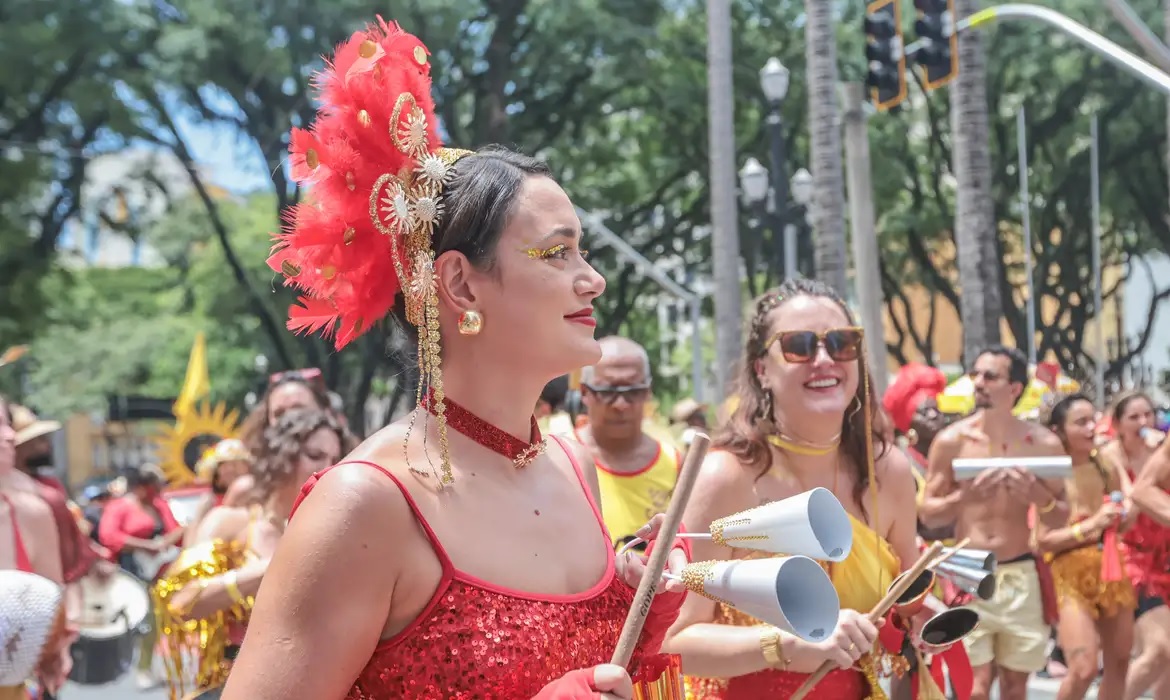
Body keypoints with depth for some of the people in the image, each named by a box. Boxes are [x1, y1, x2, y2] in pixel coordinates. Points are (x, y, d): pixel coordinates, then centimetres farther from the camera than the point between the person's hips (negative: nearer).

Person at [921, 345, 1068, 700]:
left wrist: (1038, 495, -15)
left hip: (1020, 576, 2)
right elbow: (927, 514, 0)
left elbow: (1061, 519, 6)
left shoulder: (1044, 444, -1)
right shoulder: (951, 440, -4)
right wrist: (964, 497, -19)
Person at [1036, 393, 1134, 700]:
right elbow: (1043, 540, -17)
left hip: (1111, 570, 6)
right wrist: (1091, 525, -21)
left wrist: (1120, 518, -5)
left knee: (1119, 662, 12)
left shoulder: (1107, 467, 3)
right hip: (1072, 575, -6)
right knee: (1084, 669, -14)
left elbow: (1127, 518, 17)